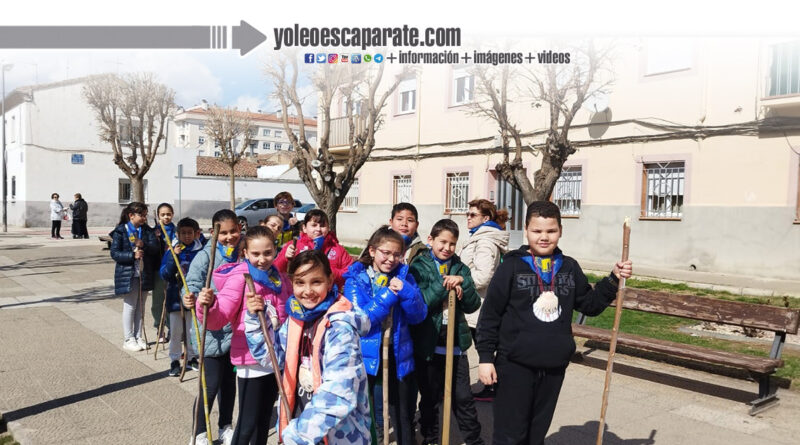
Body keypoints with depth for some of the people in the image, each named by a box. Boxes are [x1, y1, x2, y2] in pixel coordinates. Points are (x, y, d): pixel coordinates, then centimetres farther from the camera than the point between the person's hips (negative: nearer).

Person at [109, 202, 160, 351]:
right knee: (129, 306, 3)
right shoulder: (120, 231, -6)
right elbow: (114, 253, -11)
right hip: (128, 274, -5)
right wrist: (132, 255, -23)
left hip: (144, 274, 5)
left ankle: (138, 337, 24)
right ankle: (129, 339, 14)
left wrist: (143, 245, -25)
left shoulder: (147, 230, 6)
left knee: (140, 306, 13)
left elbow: (155, 246, -6)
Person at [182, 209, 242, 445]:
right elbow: (192, 284, -22)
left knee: (229, 381, 18)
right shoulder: (205, 256, -14)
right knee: (211, 384, -1)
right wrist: (190, 298, -42)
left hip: (237, 331, 5)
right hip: (212, 331, -5)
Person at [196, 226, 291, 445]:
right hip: (250, 360, -6)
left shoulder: (279, 278, 4)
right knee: (247, 422, 3)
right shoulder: (239, 277, -13)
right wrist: (208, 305, -40)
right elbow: (218, 318, -21)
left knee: (265, 418, 20)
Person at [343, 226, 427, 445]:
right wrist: (388, 295, -23)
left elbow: (419, 315, -5)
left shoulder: (404, 277, 1)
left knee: (403, 415, 14)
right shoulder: (355, 279, -6)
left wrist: (405, 292, -22)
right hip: (366, 355, -2)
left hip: (398, 355, 2)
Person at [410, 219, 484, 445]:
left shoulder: (461, 269, 7)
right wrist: (444, 285, -21)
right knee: (430, 398, 13)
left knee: (463, 397, 8)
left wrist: (462, 283, -16)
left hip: (456, 343, 2)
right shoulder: (419, 267, -4)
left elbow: (472, 306, 0)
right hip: (428, 344, -2)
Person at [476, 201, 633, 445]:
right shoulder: (512, 266, -9)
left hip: (554, 366, 4)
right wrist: (486, 357, -9)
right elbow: (490, 315, -8)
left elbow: (590, 304, 13)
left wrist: (613, 280, 0)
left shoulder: (569, 267, 4)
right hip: (514, 365, -4)